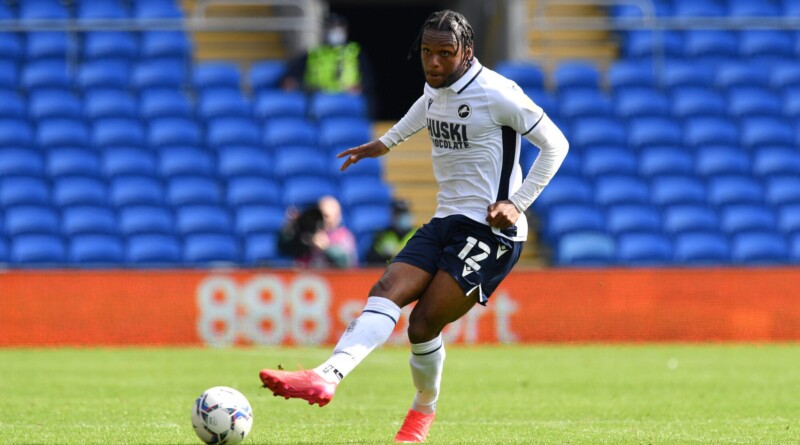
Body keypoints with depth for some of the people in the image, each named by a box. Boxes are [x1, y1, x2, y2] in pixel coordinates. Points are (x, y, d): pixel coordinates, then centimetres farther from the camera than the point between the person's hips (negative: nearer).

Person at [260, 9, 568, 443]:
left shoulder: (496, 94, -13)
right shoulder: (436, 89, 10)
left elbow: (555, 144, -7)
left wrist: (518, 202, -13)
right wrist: (386, 143, 42)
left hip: (490, 231, -7)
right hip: (445, 222, 7)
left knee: (424, 323, -16)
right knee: (386, 291, -14)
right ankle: (326, 377, -21)